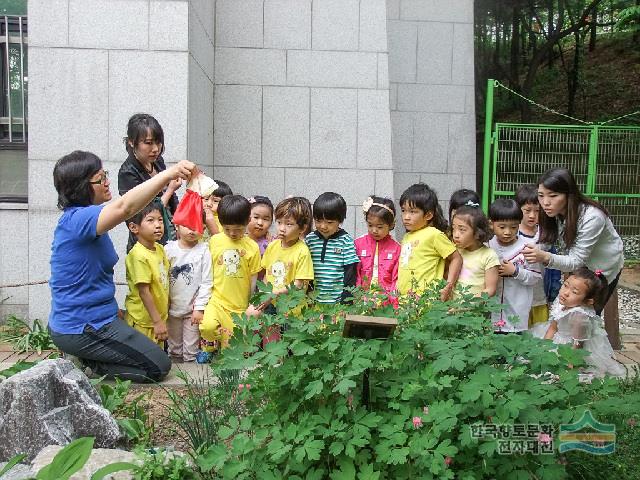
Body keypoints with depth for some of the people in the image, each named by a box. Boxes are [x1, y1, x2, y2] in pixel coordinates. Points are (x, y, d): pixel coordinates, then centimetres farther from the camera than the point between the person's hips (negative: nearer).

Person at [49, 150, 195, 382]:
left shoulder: (78, 218, 8)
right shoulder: (77, 219, -25)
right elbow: (125, 207, -42)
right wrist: (169, 173, -46)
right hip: (82, 329, -10)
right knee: (159, 366, -3)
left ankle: (85, 359, 13)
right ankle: (90, 367, -1)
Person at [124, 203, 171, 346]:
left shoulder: (159, 248, 1)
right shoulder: (138, 255, -25)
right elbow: (144, 291, -25)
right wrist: (157, 321, -22)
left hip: (159, 315, 8)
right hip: (143, 321, -8)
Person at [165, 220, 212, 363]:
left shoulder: (203, 250, -9)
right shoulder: (169, 249, -2)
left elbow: (206, 282, -8)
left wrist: (199, 308, -11)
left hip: (193, 309, -2)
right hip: (172, 308, 3)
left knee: (191, 350, 7)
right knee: (173, 347, 17)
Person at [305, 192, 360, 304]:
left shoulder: (346, 241, -7)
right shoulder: (310, 239, 1)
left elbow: (350, 273, -5)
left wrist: (347, 299, -7)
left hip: (338, 300, -2)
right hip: (314, 299, 3)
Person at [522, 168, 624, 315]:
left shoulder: (592, 217, -35)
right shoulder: (555, 212, -17)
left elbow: (577, 261, -35)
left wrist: (546, 257, -53)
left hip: (604, 269, -5)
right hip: (580, 268, 5)